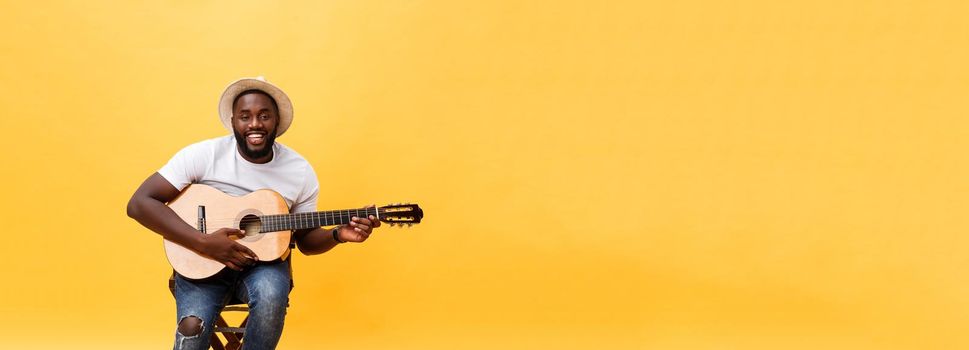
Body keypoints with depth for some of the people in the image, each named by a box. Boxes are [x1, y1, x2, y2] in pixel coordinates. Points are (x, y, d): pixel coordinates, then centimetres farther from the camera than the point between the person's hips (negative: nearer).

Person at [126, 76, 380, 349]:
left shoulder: (300, 172, -3)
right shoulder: (203, 155, -11)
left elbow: (305, 238, 9)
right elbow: (139, 204, -15)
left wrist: (338, 235, -14)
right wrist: (203, 243, -24)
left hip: (264, 261, 2)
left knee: (271, 298, -33)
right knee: (192, 327, -30)